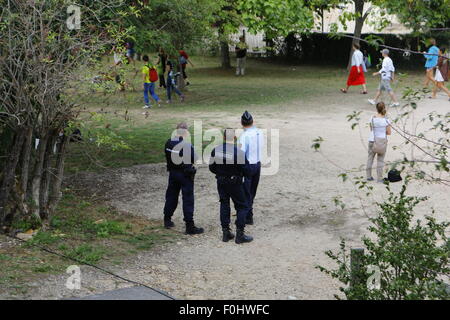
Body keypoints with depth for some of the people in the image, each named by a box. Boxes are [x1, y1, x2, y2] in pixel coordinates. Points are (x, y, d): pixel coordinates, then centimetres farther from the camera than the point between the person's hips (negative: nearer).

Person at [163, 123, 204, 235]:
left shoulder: (168, 143, -3)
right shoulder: (187, 145, -21)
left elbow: (167, 157, 6)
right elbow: (194, 159, -17)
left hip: (173, 173, 6)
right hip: (186, 174, -6)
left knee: (171, 196, 20)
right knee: (188, 200, -1)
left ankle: (167, 220, 31)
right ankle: (189, 226, 0)